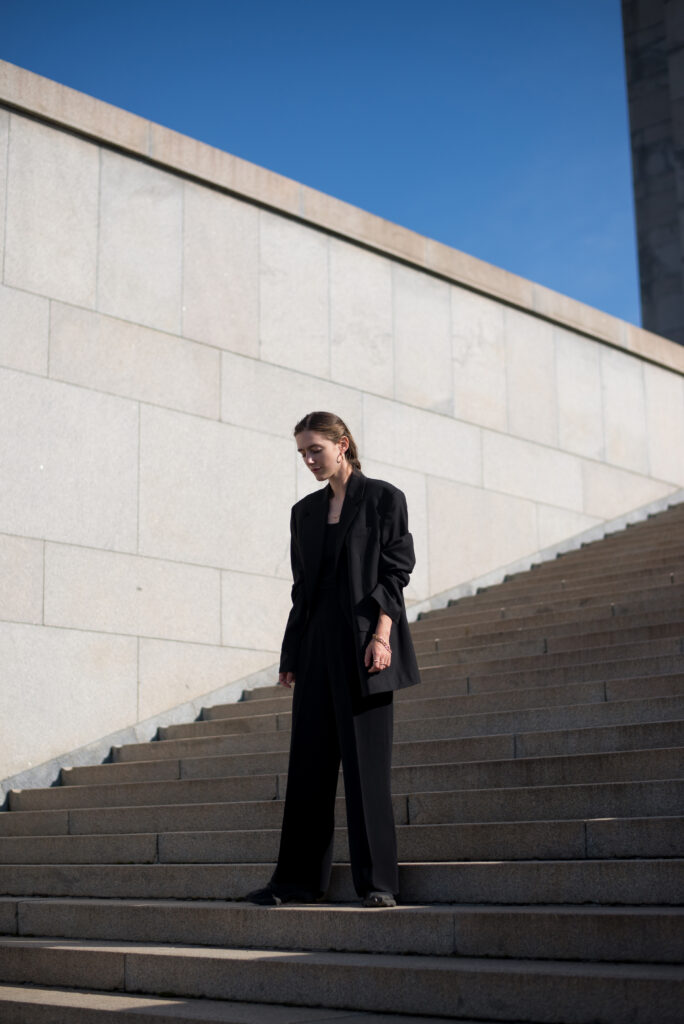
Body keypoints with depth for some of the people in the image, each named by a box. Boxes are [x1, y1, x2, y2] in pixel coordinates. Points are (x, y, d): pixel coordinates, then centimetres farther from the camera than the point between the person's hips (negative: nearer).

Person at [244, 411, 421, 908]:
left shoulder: (383, 498, 0)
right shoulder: (305, 511, 15)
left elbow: (396, 572, -5)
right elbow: (303, 585, 16)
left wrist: (381, 635, -16)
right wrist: (291, 654, 12)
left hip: (362, 641, -5)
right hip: (316, 647, 6)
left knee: (366, 762, -5)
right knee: (309, 762, 6)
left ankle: (378, 881, 2)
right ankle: (300, 880, 13)